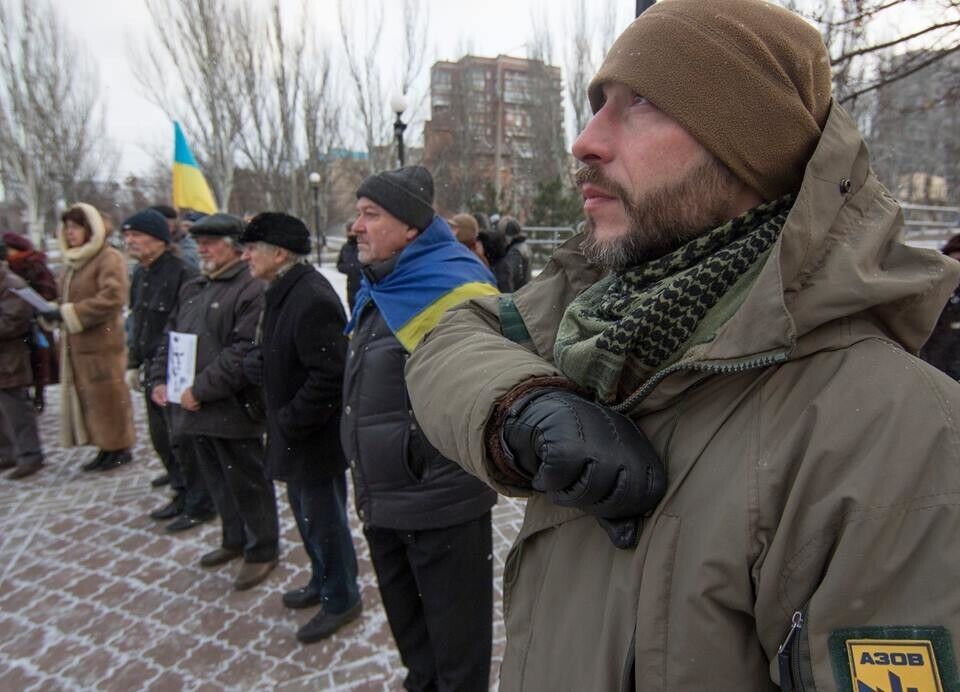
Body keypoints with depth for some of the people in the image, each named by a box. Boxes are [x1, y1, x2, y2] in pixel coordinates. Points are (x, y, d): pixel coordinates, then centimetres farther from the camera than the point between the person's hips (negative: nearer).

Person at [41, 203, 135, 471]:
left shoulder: (109, 258, -11)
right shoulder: (73, 261, 15)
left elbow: (111, 298, -21)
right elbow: (69, 299, 23)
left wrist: (66, 314, -19)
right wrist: (52, 313, 2)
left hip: (102, 343, -8)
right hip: (75, 345, 8)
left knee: (107, 396, 0)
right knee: (86, 397, 10)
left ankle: (119, 448, 13)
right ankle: (106, 447, 19)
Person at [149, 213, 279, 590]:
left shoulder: (251, 290, -14)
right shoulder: (192, 289, 15)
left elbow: (242, 352, -23)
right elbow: (170, 337, 21)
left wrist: (202, 389, -21)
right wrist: (160, 380, 7)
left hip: (232, 409, -9)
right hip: (194, 409, 9)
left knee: (247, 483, 5)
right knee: (217, 482, 21)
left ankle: (261, 550, 21)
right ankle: (235, 540, 40)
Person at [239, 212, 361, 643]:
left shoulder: (313, 300, -25)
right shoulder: (283, 292, 8)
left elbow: (329, 377, -28)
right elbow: (267, 355, 19)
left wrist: (290, 422, -21)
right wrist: (254, 362, 0)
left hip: (316, 439, -10)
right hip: (293, 434, 10)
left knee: (323, 520, 7)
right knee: (306, 514, 23)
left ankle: (341, 600, 28)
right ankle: (322, 583, 43)